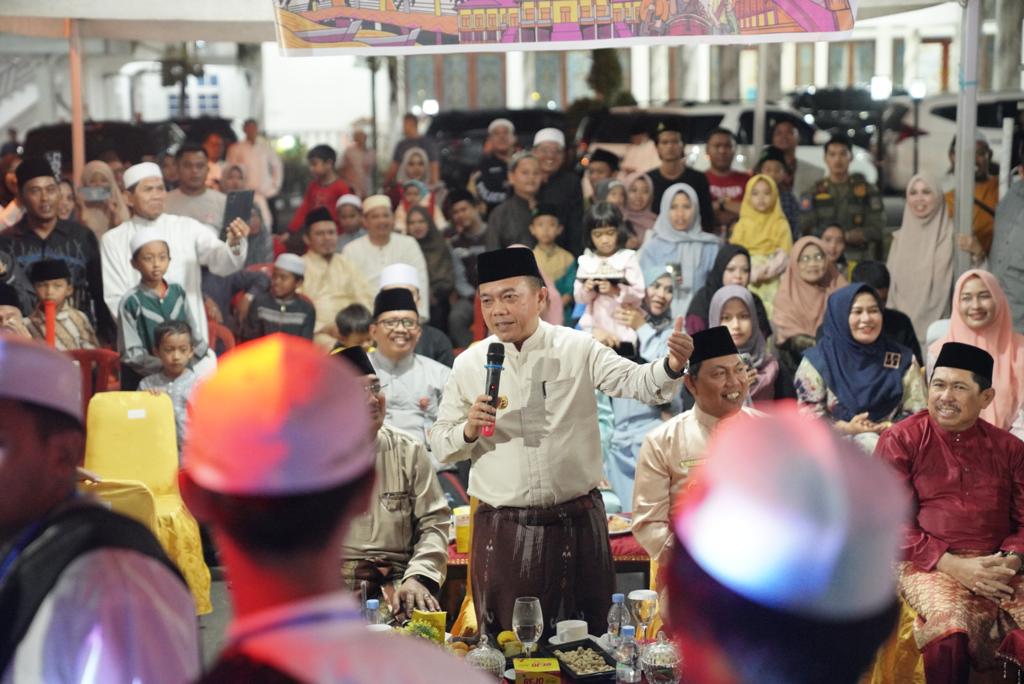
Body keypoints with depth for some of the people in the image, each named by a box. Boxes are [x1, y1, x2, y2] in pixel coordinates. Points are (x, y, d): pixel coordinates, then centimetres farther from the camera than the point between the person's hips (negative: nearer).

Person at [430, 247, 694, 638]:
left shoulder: (578, 349, 0)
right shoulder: (469, 364, 3)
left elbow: (638, 382, -10)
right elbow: (440, 445, 8)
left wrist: (673, 366, -31)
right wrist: (469, 430, -14)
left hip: (576, 524, 0)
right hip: (501, 531, 1)